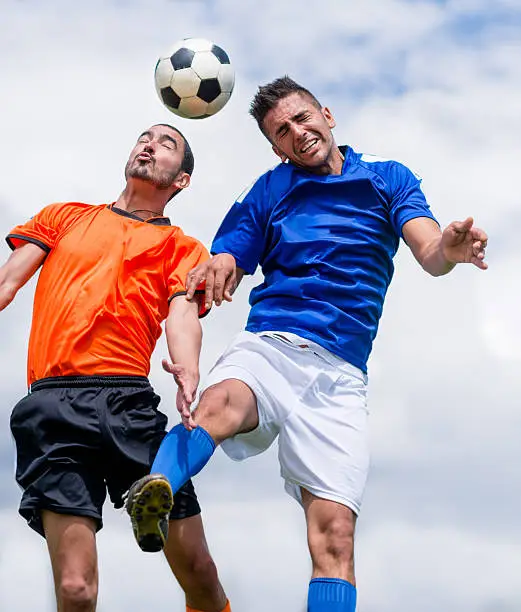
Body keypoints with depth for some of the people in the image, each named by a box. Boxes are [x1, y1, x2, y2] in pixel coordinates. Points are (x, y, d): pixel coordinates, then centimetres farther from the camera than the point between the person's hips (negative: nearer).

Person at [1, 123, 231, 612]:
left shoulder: (183, 249, 23)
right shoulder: (63, 217, 27)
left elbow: (182, 312, 4)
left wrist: (188, 375, -19)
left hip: (128, 401, 1)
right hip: (52, 404, -1)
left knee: (198, 573, -4)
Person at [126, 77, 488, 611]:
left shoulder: (388, 179, 16)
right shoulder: (269, 190, 19)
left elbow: (428, 254, 1)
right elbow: (222, 271, 14)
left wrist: (449, 248, -25)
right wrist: (216, 272, -13)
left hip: (339, 372, 0)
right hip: (265, 346, 0)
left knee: (334, 532, -16)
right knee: (219, 404, -37)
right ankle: (157, 492, -64)